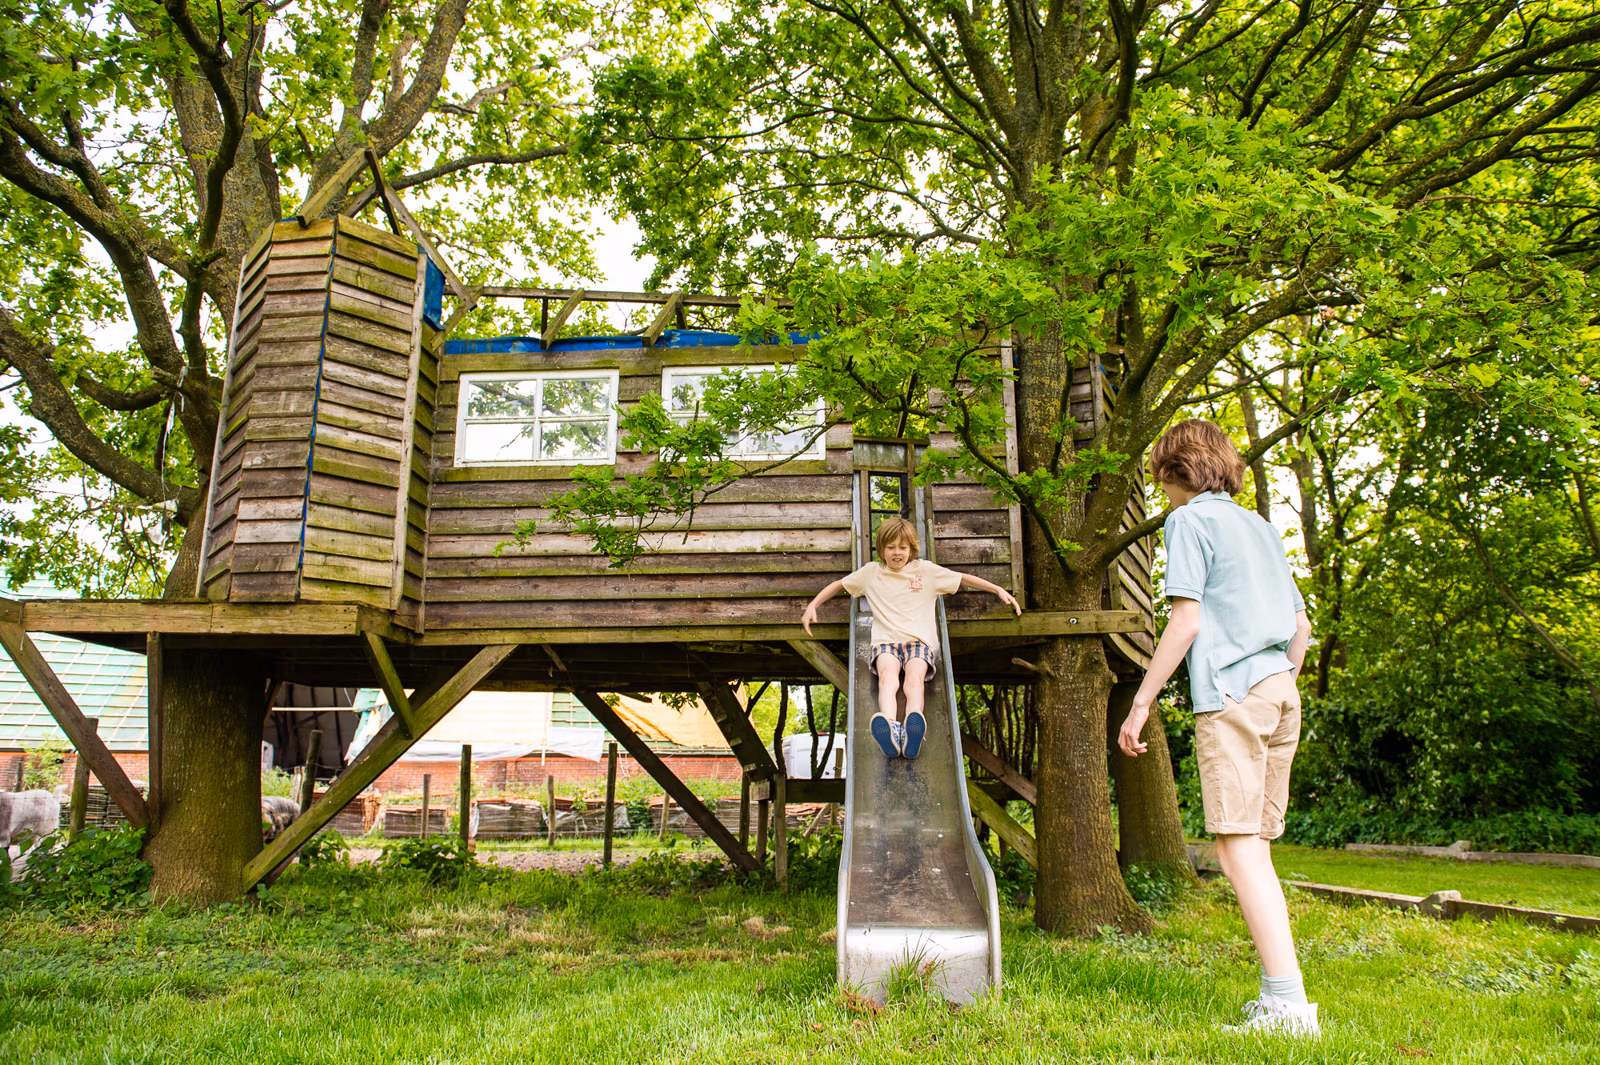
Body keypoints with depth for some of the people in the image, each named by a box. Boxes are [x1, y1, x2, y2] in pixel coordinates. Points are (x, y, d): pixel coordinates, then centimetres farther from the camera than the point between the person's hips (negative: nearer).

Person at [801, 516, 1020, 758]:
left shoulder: (925, 570, 19)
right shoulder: (871, 572, 22)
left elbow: (963, 578, 24)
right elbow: (838, 585, 33)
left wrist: (999, 590, 16)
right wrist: (812, 606, 21)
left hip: (920, 639, 0)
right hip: (885, 640, 0)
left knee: (915, 676, -34)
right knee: (888, 674, -36)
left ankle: (913, 730, -62)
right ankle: (889, 729, -64)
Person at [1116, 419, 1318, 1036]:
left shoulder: (1190, 521, -1)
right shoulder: (1260, 527, 22)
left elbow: (1186, 621, -10)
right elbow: (1301, 627, 21)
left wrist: (1141, 703, -8)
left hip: (1230, 691, -8)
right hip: (1282, 693, 8)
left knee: (1237, 845, -9)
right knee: (1255, 848, 10)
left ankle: (1289, 1002, -14)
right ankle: (1278, 997, 9)